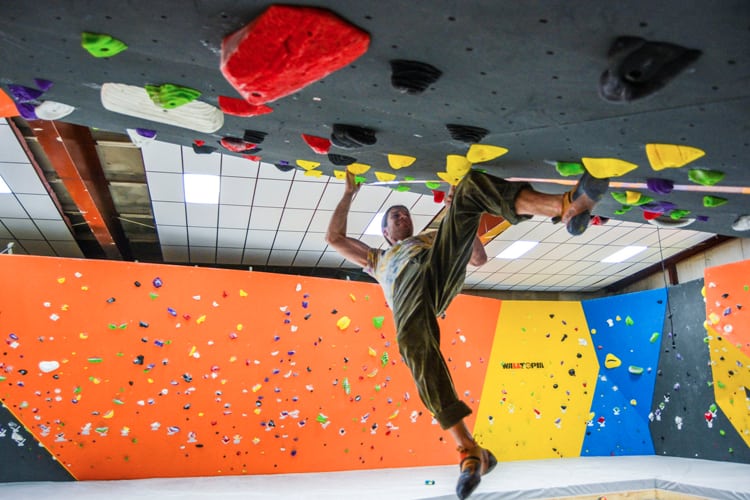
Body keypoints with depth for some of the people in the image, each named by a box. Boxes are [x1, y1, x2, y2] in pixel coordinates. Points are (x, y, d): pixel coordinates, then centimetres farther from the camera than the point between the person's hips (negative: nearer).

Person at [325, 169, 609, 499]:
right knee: (415, 345, -38)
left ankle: (566, 206, -39)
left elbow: (480, 258, 35)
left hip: (441, 264, 1)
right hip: (407, 288, -1)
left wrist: (461, 215, 25)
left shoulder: (431, 238, 48)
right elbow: (335, 237, 41)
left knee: (470, 186, -15)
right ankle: (470, 452, -37)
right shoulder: (379, 260, 47)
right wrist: (350, 192, 45)